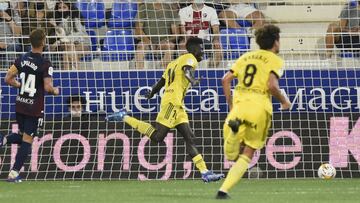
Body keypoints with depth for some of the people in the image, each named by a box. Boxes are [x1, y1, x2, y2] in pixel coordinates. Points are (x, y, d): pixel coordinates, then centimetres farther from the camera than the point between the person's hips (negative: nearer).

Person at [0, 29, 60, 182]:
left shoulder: (22, 59, 2)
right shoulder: (45, 65, -14)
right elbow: (47, 87, -21)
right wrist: (55, 91, 1)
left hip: (20, 105, 5)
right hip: (35, 108, -5)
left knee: (22, 136, 24)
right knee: (27, 141, 2)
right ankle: (14, 174, -2)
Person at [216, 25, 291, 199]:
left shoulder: (246, 57, 19)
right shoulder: (275, 60, 3)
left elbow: (226, 80, 12)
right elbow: (272, 85, -12)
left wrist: (231, 105, 18)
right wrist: (284, 101, 5)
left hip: (239, 105, 4)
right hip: (259, 107, -4)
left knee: (231, 155, 6)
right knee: (247, 155, 7)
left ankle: (235, 126, -27)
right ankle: (224, 190, -8)